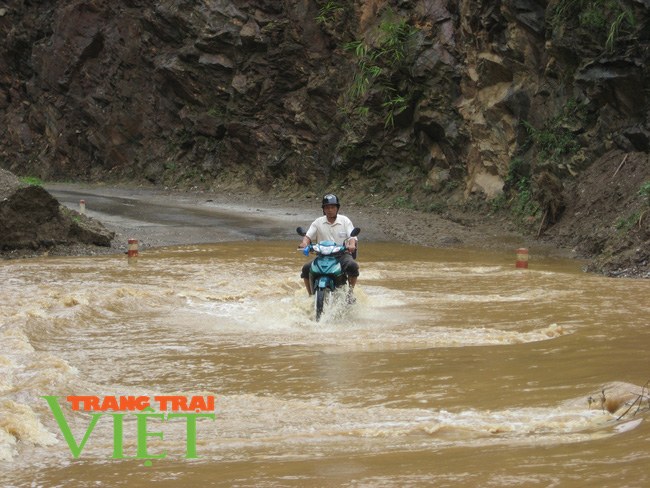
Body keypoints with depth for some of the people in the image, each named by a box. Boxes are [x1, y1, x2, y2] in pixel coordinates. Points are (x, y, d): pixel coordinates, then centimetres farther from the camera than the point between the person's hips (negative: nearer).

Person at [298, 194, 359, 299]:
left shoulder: (345, 221, 7)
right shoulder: (318, 222, 10)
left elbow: (352, 236, -2)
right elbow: (308, 235, 3)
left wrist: (352, 245, -26)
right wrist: (304, 243, -21)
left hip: (342, 254, -1)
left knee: (352, 266, -32)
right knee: (306, 268, -22)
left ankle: (350, 292, -12)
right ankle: (311, 295, -5)